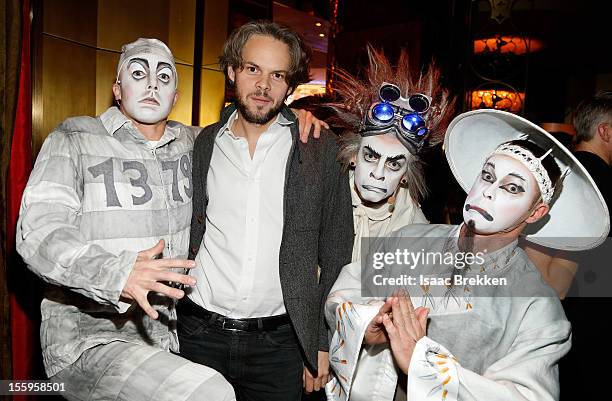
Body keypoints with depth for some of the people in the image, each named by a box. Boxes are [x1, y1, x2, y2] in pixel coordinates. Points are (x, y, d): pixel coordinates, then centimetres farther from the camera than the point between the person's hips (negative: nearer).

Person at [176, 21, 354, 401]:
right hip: (199, 334, 2)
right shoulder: (205, 144, 3)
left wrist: (324, 343, -2)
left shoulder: (321, 150, -3)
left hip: (279, 342, -1)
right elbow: (189, 234, 10)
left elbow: (336, 254, -1)